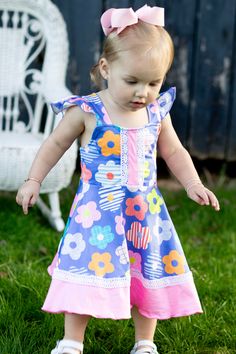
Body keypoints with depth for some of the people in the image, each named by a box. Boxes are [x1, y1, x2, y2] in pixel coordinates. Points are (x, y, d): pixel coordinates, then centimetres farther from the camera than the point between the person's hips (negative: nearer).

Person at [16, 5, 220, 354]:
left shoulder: (157, 112, 0)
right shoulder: (86, 112, -12)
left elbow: (174, 151, 14)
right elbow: (55, 144, 1)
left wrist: (193, 184, 2)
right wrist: (34, 180, -1)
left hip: (146, 212, 4)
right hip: (97, 214, -4)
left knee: (149, 277, 11)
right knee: (87, 273, -5)